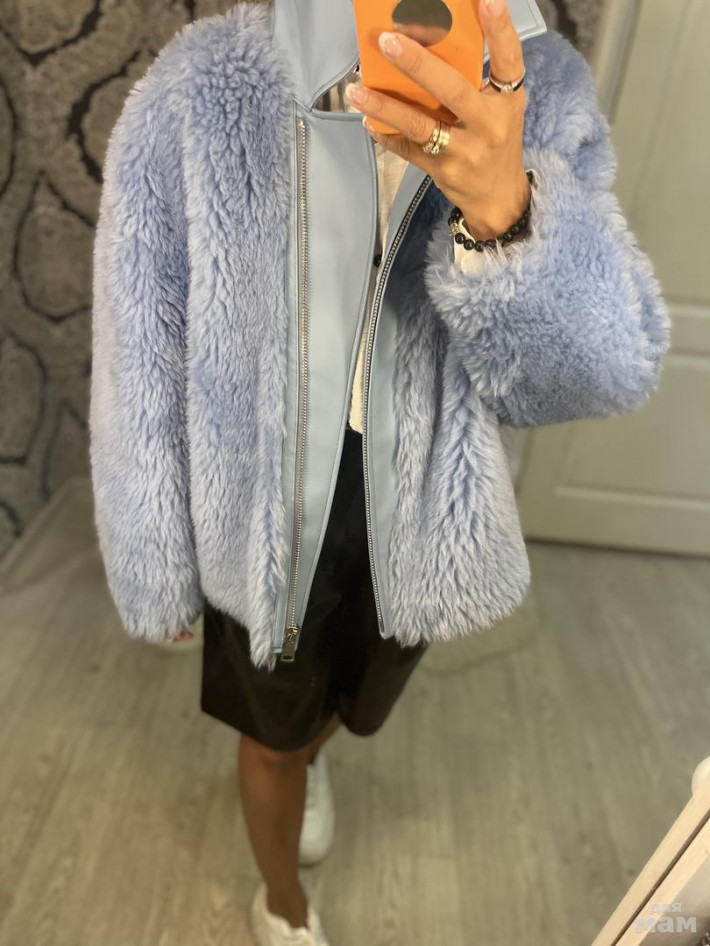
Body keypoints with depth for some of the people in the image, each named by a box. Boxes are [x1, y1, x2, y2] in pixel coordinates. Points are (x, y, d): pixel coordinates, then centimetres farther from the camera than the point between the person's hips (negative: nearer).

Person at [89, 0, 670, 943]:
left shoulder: (540, 90, -12)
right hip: (265, 528, -2)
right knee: (273, 739, 24)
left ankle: (309, 755, 73)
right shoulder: (196, 95, -19)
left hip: (420, 529, 3)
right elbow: (140, 362, -12)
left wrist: (506, 212, -40)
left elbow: (611, 366, -20)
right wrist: (155, 568, -2)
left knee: (344, 705, 32)